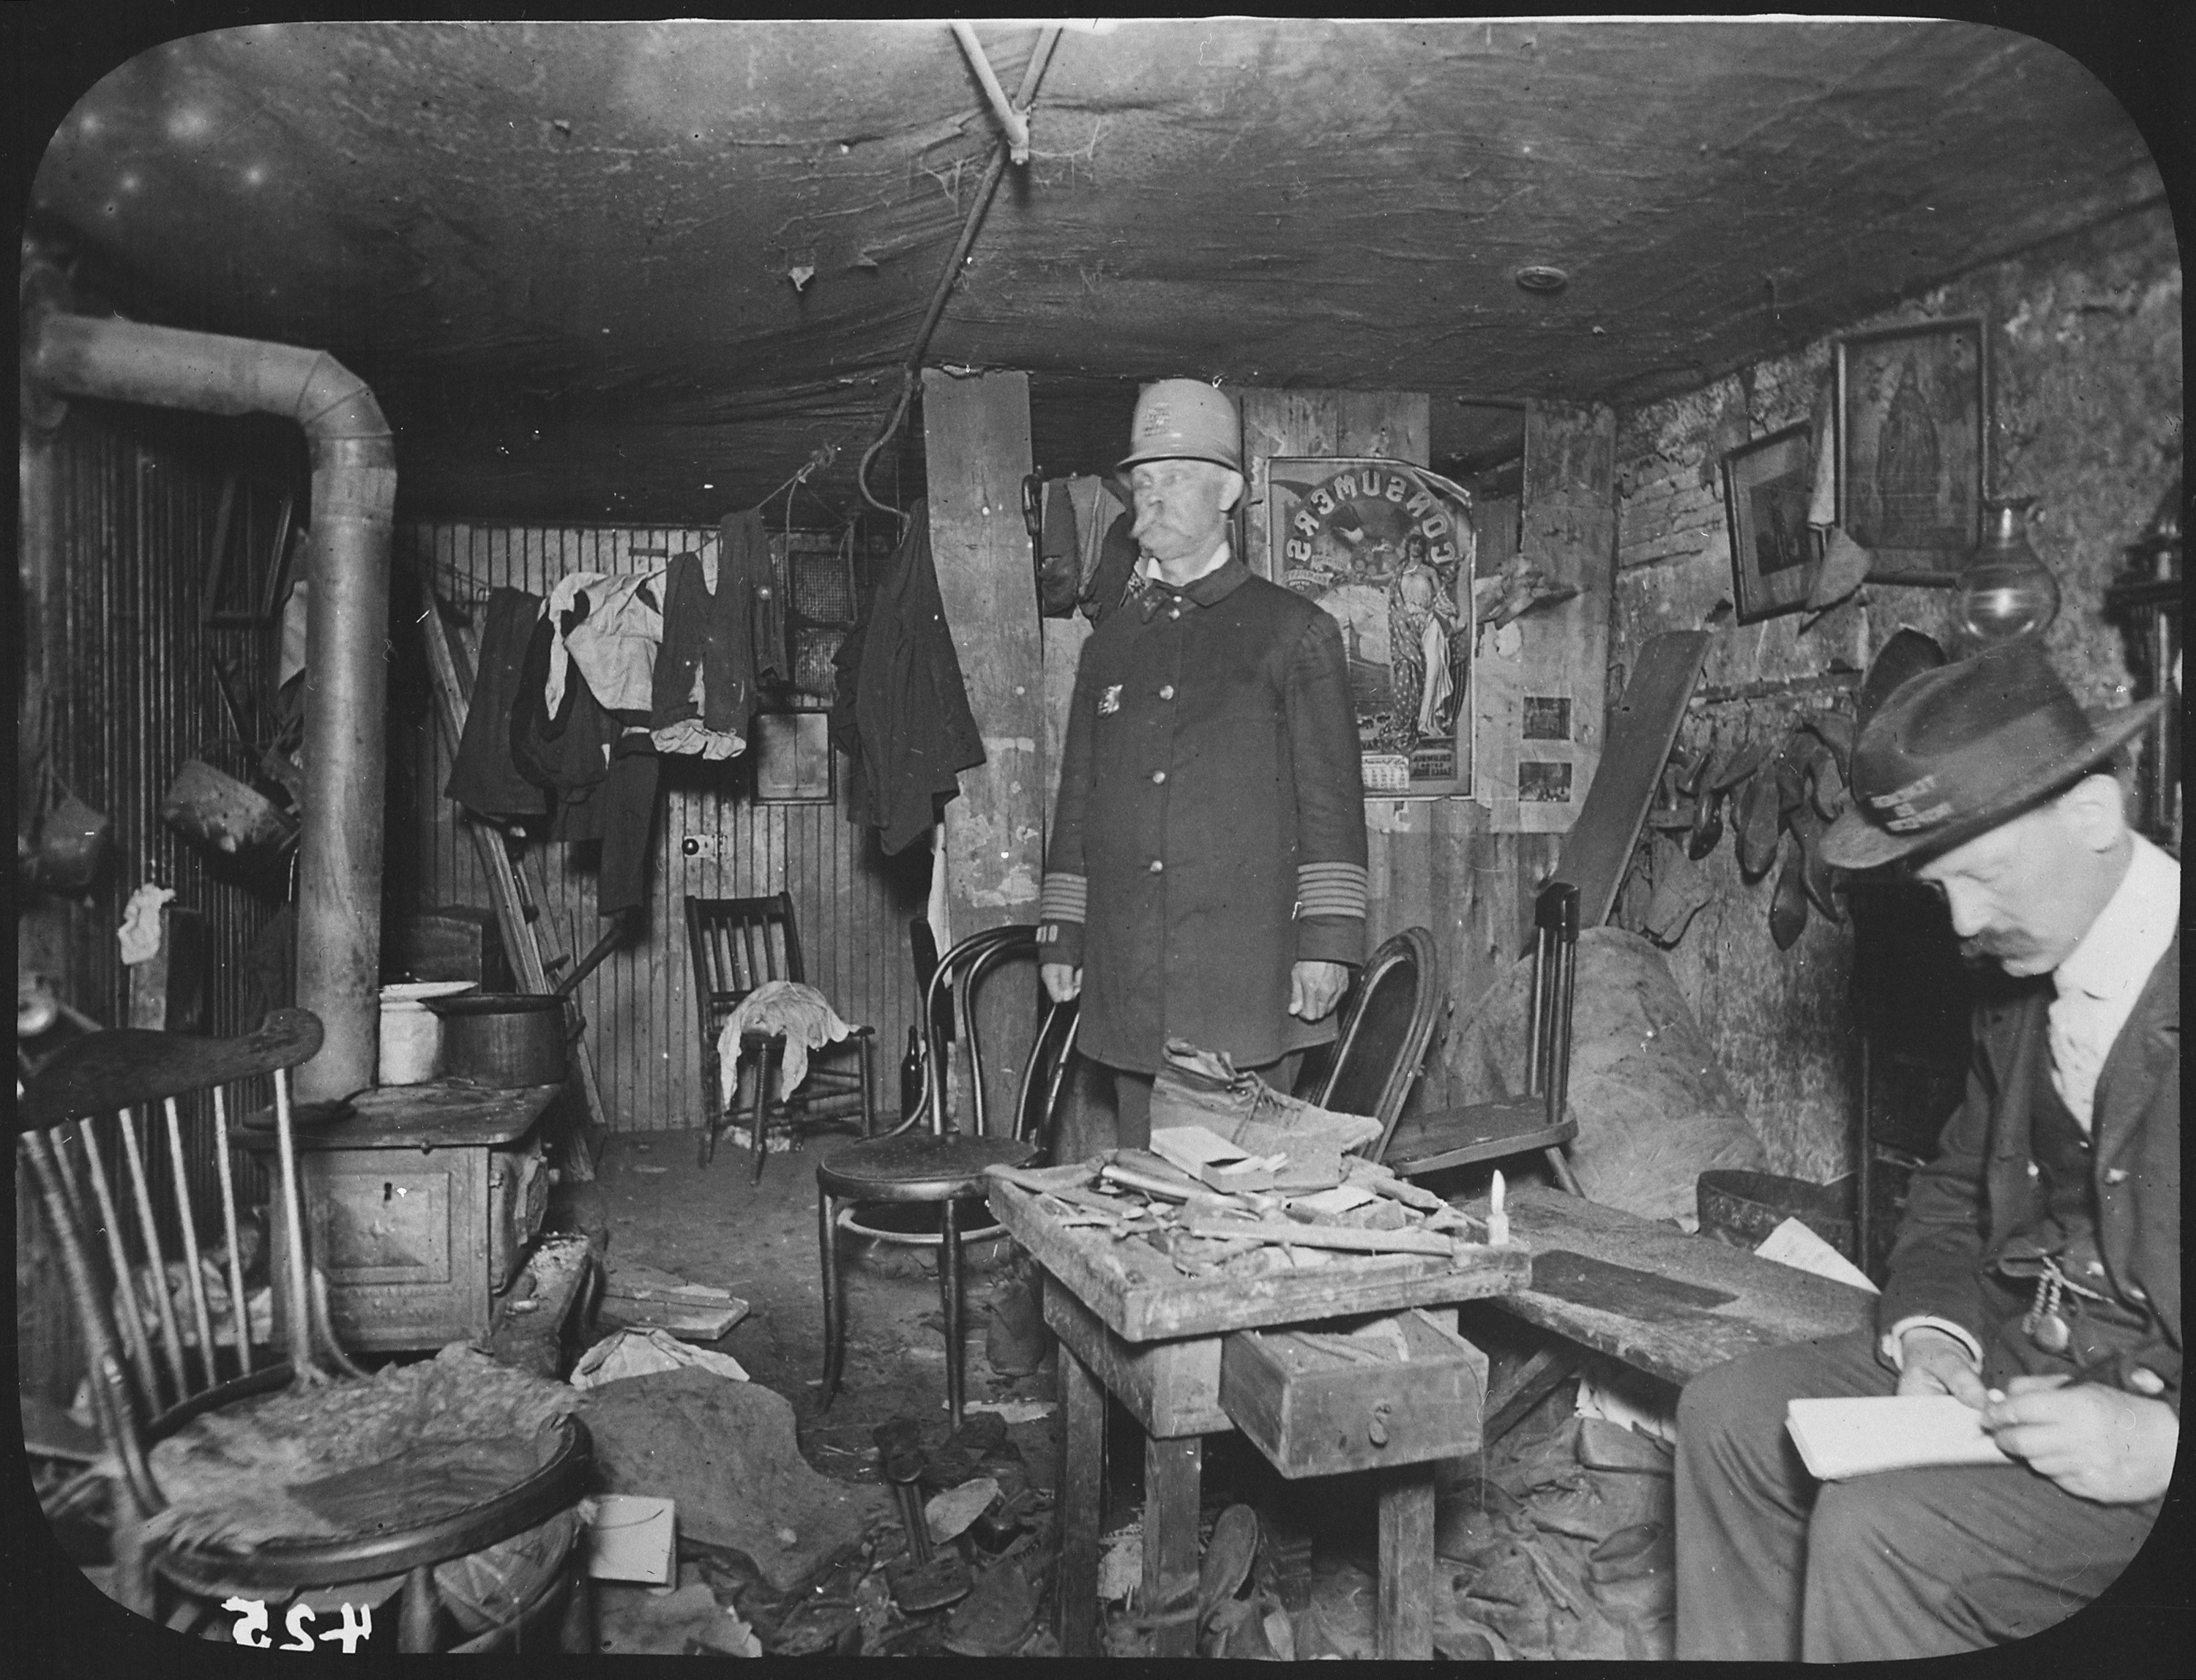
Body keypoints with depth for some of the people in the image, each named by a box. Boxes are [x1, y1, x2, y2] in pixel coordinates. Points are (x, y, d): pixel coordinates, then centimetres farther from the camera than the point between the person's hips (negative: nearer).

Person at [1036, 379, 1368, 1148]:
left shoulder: (1294, 631, 4)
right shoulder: (1110, 640, 17)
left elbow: (1331, 802, -1)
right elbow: (1076, 802, 18)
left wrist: (1325, 943, -9)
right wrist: (1060, 938, 13)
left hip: (1249, 973, -4)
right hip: (1127, 981, 4)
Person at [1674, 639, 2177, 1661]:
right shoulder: (2023, 985, 5)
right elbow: (1956, 1189, 16)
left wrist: (2170, 1441, -28)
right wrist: (1934, 1333, -2)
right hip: (2026, 1370, 8)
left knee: (1880, 1530, -25)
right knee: (1731, 1415, 4)